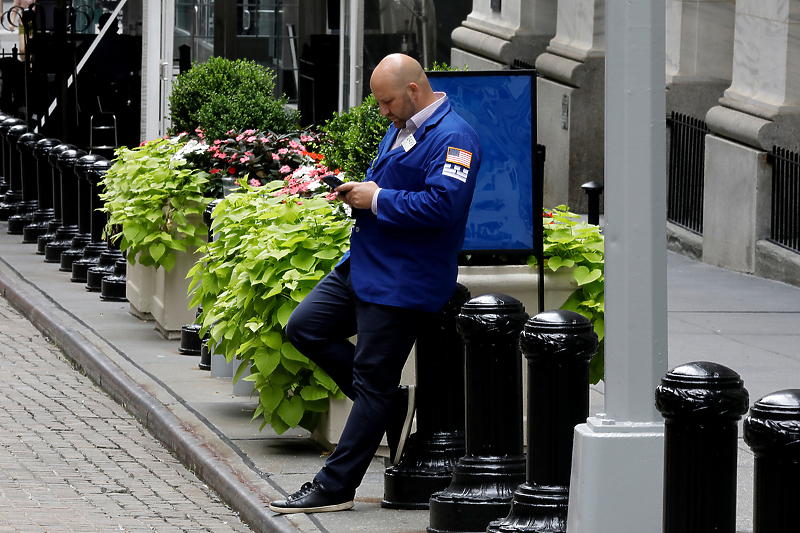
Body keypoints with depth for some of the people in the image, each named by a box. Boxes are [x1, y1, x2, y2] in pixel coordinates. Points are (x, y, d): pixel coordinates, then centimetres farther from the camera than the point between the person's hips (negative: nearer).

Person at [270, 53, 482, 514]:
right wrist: (359, 192, 6)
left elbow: (443, 204, -28)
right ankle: (392, 405, 16)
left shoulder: (453, 139, -17)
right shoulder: (402, 128, 14)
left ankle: (335, 487, 2)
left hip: (401, 282, -10)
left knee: (372, 383, -3)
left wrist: (377, 200, -20)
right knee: (305, 328, 11)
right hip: (362, 266, 10)